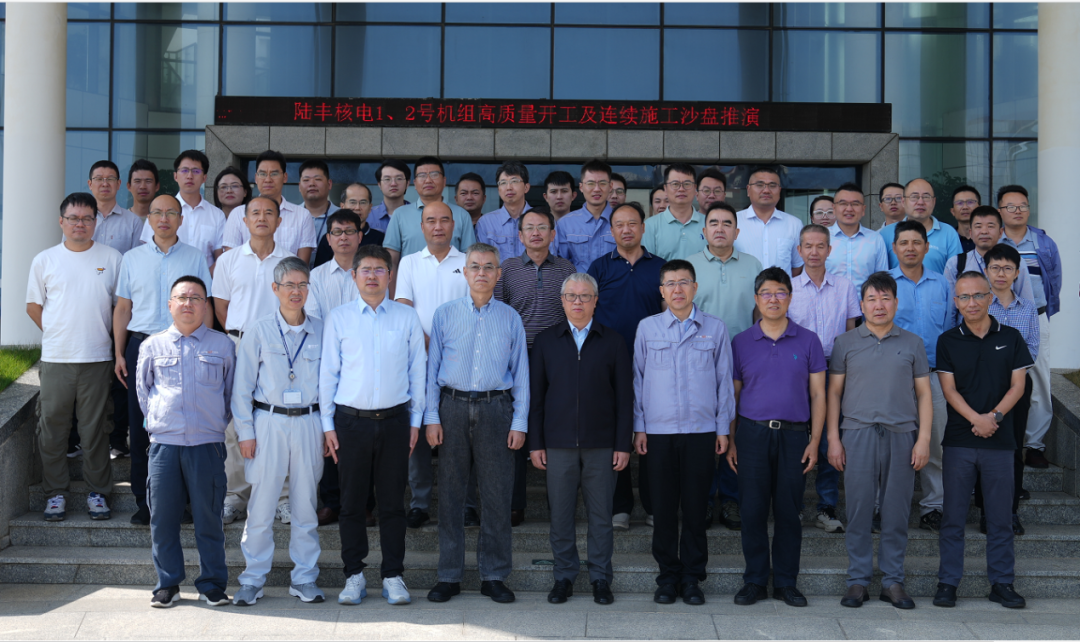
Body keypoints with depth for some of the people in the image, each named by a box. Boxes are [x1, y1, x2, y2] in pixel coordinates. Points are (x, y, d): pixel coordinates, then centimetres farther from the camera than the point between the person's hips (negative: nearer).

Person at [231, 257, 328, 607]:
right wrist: (245, 431, -2)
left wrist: (329, 427, 6)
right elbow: (242, 385, 3)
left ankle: (304, 578, 17)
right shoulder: (259, 329, 2)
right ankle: (253, 578, 12)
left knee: (306, 504, 7)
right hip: (268, 422, -1)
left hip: (309, 423, 2)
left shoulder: (320, 331, 7)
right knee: (261, 505, 0)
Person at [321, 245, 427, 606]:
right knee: (351, 501, 5)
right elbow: (328, 372, 6)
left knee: (393, 500, 4)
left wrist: (415, 420, 5)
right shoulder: (339, 318, 4)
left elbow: (417, 370, 8)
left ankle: (393, 576, 14)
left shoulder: (407, 318, 5)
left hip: (394, 420, 0)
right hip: (351, 420, 0)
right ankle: (354, 574, 17)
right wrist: (328, 423, 3)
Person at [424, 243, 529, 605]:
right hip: (454, 407, 0)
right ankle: (449, 576, 13)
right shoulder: (445, 315, 7)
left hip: (496, 408, 0)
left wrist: (519, 422, 1)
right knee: (450, 493, 4)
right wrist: (431, 417, 0)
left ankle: (494, 576, 12)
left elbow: (520, 372, 8)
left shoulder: (510, 318, 7)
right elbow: (432, 367, 7)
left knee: (497, 494, 1)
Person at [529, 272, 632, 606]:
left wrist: (623, 444, -2)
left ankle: (601, 578, 17)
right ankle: (564, 576, 18)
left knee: (601, 515, 5)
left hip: (601, 444, -1)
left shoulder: (613, 342, 5)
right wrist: (535, 442, 1)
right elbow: (536, 395, 7)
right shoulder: (545, 341, 8)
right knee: (560, 514, 6)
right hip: (558, 444, 1)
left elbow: (624, 396, 4)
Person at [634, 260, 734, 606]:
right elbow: (638, 379, 9)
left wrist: (723, 427, 4)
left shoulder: (715, 328, 5)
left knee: (695, 506, 3)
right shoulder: (647, 328, 6)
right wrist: (638, 426, 5)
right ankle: (668, 576, 15)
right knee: (664, 506, 4)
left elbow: (724, 380, 8)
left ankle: (692, 577, 14)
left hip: (701, 431, 0)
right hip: (658, 431, 0)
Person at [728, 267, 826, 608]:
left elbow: (818, 394, 5)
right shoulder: (741, 343, 7)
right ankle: (755, 581, 14)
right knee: (753, 511, 3)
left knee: (789, 512, 5)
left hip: (794, 435, 0)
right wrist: (730, 440, 2)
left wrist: (814, 441, -2)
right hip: (752, 433, 0)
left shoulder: (808, 341, 5)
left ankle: (785, 582, 16)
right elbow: (732, 395, 9)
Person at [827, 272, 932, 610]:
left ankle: (893, 581, 14)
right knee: (859, 511, 1)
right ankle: (858, 580, 10)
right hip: (858, 434, 0)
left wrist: (924, 439, 0)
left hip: (902, 435, 1)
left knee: (897, 513, 4)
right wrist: (833, 438, 1)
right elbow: (834, 392, 9)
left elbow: (923, 393, 9)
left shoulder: (912, 343, 10)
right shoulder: (846, 343, 9)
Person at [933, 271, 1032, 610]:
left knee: (1000, 516, 6)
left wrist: (995, 416, -14)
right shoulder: (948, 341, 4)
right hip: (958, 441, 0)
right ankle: (947, 582, 9)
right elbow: (949, 389, -2)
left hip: (999, 440, 1)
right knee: (953, 515, 2)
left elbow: (1017, 385, 2)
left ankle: (1001, 582, 16)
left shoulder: (1010, 338, 6)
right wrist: (976, 419, -17)